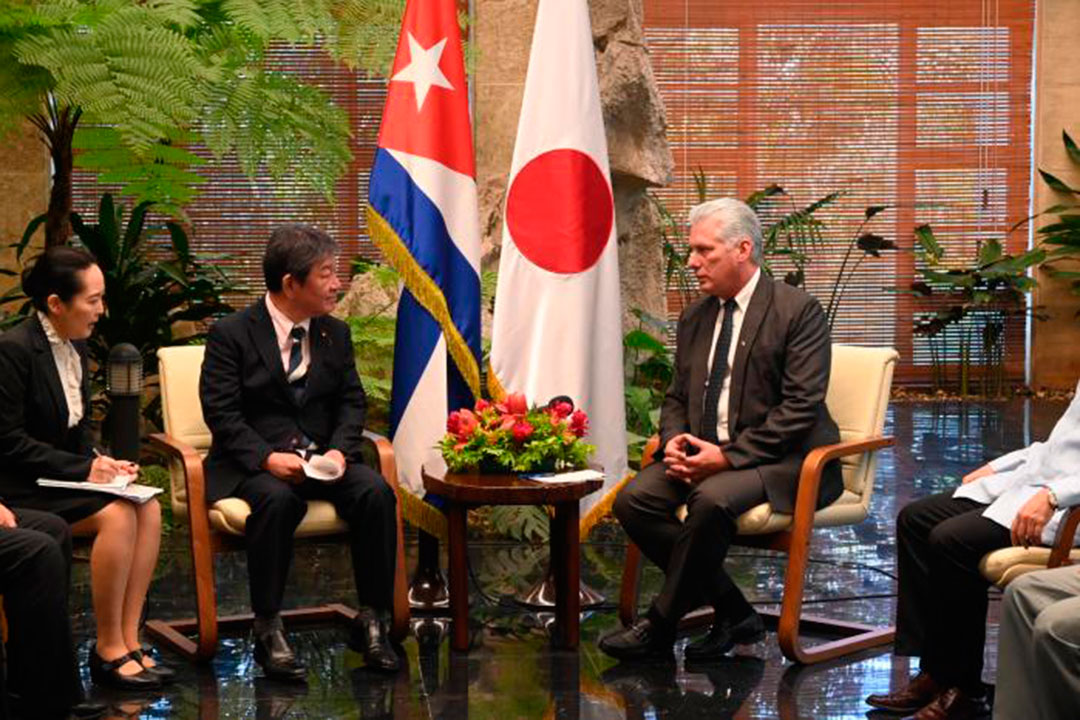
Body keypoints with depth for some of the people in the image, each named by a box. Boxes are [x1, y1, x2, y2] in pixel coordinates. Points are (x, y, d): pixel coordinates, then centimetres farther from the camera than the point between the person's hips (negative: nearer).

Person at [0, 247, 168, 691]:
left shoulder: (75, 346, 9)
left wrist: (96, 464, -2)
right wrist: (82, 468, -19)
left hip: (63, 476, 8)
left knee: (149, 509, -16)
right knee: (117, 515, -28)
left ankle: (129, 640, -15)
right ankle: (108, 650, -17)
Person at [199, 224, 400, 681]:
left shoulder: (335, 333, 11)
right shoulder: (231, 334, -4)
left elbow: (352, 400, 10)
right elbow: (221, 412, -9)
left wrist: (339, 449, -12)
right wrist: (268, 457, -24)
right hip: (254, 461, -4)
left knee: (377, 492, -24)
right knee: (278, 500, -37)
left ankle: (371, 623, -14)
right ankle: (268, 632, -25)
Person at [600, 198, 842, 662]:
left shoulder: (798, 310, -8)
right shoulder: (694, 318, 14)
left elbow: (801, 406, -16)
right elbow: (676, 398, 19)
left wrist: (728, 455, -21)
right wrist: (674, 442, -5)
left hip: (780, 462, -7)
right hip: (703, 454, 7)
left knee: (711, 498, -35)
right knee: (633, 499, -17)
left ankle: (660, 626, -15)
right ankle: (733, 612, -7)